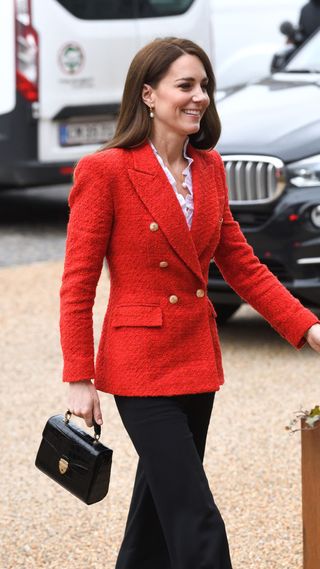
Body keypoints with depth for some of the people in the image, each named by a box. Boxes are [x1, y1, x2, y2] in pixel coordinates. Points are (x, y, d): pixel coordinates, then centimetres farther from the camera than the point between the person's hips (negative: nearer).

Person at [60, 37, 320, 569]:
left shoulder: (209, 167, 7)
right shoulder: (106, 171, -13)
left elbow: (240, 263, 12)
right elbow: (77, 285, -10)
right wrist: (79, 380, -12)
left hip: (197, 361, 7)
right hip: (141, 363, -7)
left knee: (160, 505, 17)